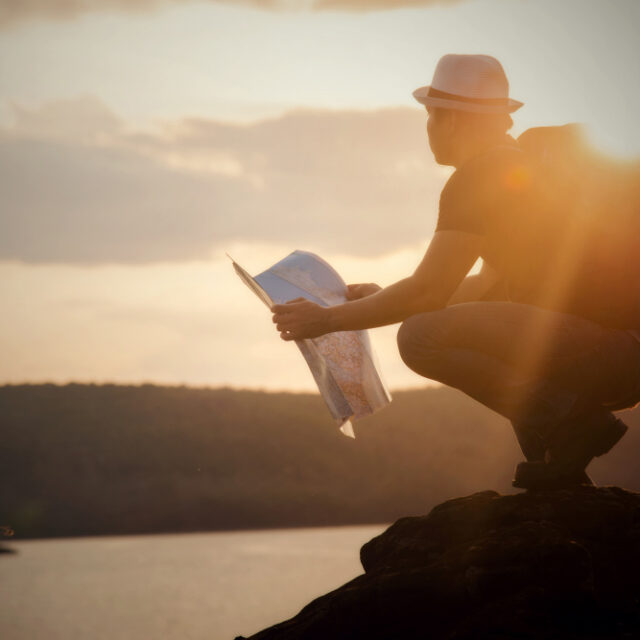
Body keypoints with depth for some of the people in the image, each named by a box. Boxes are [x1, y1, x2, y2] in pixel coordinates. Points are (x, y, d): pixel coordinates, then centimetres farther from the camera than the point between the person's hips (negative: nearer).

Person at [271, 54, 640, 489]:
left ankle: (567, 421, -13)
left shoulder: (478, 178, -8)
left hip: (605, 348, -10)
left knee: (421, 336, -15)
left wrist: (329, 319, 3)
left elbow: (426, 292, -9)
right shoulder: (527, 164, 22)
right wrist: (380, 298, 39)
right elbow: (489, 285, 31)